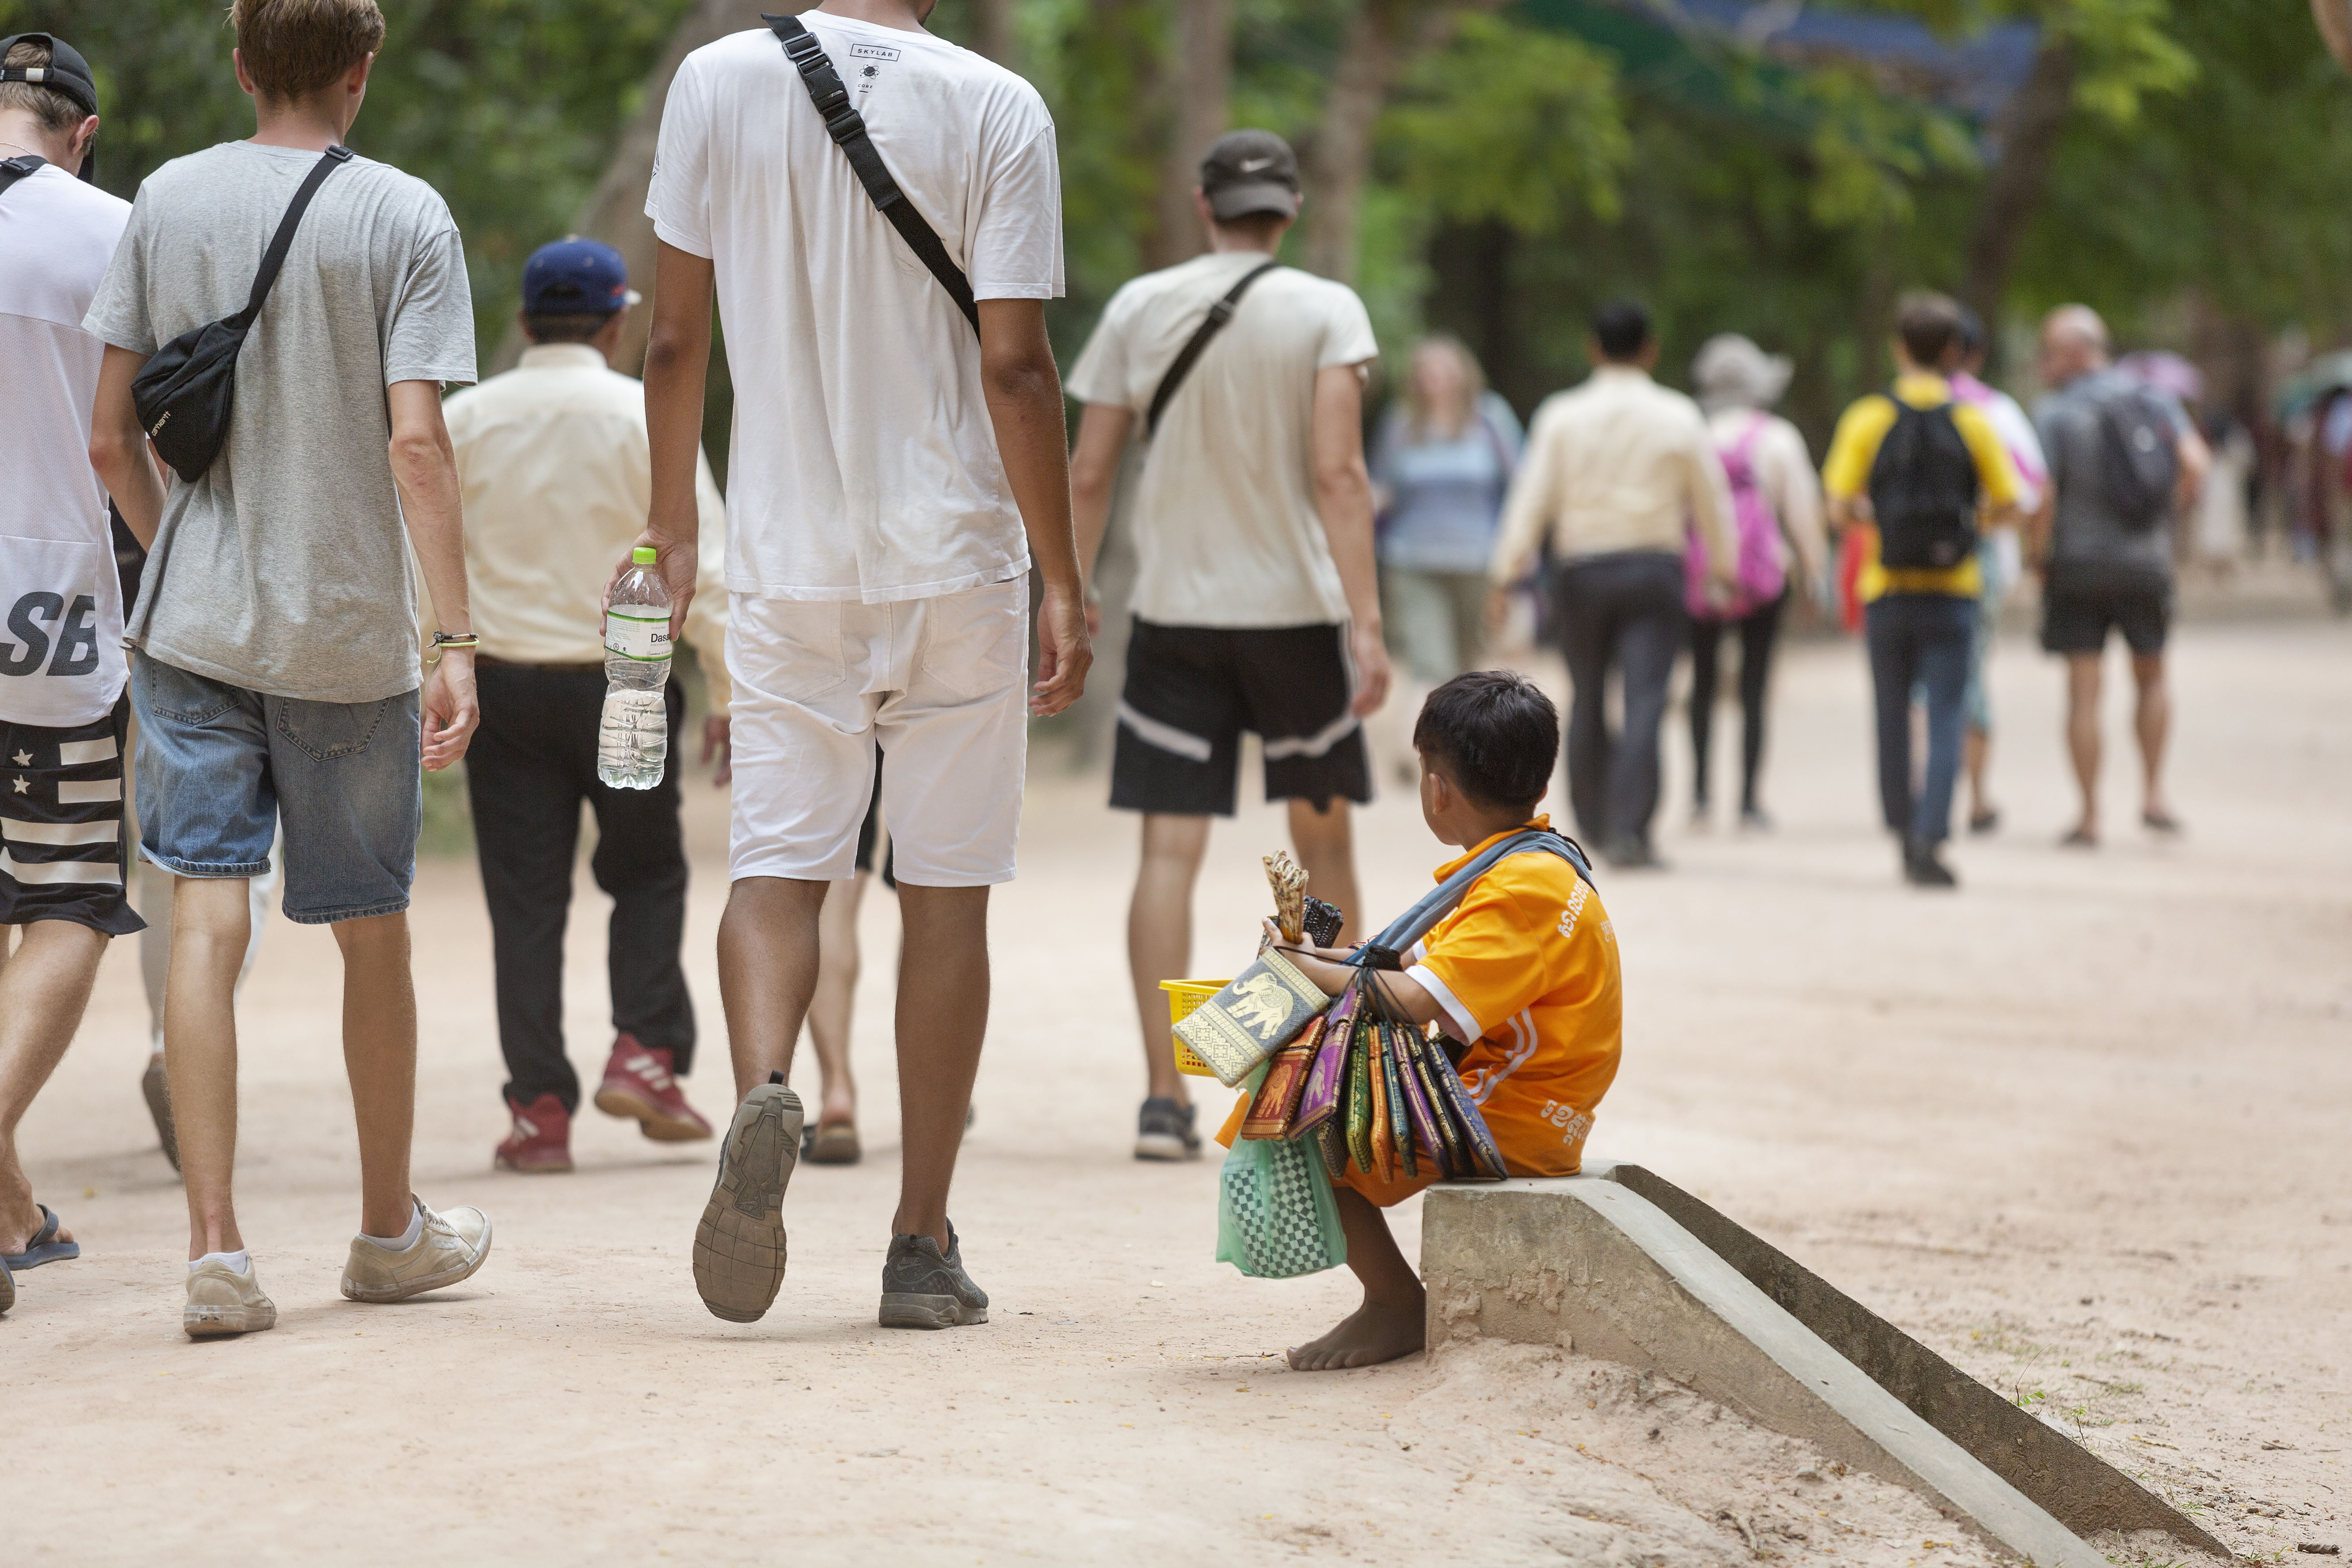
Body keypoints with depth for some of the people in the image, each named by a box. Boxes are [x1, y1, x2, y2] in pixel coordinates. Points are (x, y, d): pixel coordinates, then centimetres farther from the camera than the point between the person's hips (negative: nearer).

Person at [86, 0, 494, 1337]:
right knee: (373, 936, 12)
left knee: (207, 924, -2)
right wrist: (457, 643, -12)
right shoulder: (405, 217, -6)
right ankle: (391, 1232, 27)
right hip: (351, 631, -2)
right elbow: (416, 443, -14)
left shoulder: (167, 202, 4)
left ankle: (217, 1244, -12)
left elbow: (111, 440, 6)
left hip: (193, 625, 2)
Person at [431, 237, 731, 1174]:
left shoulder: (462, 421, 3)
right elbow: (702, 564, -6)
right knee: (647, 874, 16)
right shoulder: (645, 418, -5)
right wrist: (728, 697, 0)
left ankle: (540, 1109, 2)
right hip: (620, 681, -2)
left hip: (501, 682, 2)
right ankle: (645, 1050, 1)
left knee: (525, 897, 4)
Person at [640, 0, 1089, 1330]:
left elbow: (677, 341, 4)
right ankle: (925, 1244, 9)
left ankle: (763, 1092, -24)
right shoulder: (996, 108, -7)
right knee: (948, 896, 6)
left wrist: (672, 529, 17)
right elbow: (1015, 367, -10)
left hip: (787, 559, 1)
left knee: (777, 864, 6)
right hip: (958, 564, -1)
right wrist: (1064, 585, -4)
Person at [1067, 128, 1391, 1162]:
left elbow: (1088, 475, 2)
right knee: (1323, 842, 15)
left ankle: (1164, 1097, -11)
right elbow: (1337, 473, -14)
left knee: (1170, 850, -1)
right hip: (1295, 610, -1)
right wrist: (1367, 624, -16)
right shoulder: (1325, 312, -4)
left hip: (1173, 614, 1)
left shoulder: (1139, 308, 3)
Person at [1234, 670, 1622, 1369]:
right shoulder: (1537, 865, 14)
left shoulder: (1519, 892, -21)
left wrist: (1305, 971, -18)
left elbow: (1417, 1003, -29)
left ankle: (1395, 1305, -6)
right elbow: (1439, 965, 22)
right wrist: (1327, 958, 14)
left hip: (1508, 1126, -11)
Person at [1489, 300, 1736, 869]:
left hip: (1582, 570, 1)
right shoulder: (1678, 416, 1)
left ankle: (1594, 823, 24)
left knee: (1588, 700, 15)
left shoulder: (1562, 416, 0)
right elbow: (1711, 501, 9)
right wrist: (1724, 568, 23)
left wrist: (1507, 573, 0)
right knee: (1645, 703, -7)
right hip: (1654, 567, -1)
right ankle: (1629, 829, -18)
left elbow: (1532, 497, -3)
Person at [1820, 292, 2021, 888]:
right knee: (1946, 717, -2)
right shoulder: (1973, 422, -3)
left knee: (1894, 716, 14)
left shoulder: (1867, 419, -4)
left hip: (1888, 592, 1)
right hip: (1952, 592, -1)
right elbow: (2007, 506, 0)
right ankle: (1930, 838, -16)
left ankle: (1905, 832, 23)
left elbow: (1840, 508, -7)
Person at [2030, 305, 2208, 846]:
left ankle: (2090, 816, 1)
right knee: (2152, 678, 19)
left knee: (2083, 693, 1)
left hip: (2077, 563, -3)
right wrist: (2168, 516, 4)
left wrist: (2039, 558, 0)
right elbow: (2195, 462, -10)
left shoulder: (2054, 414, -8)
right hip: (2146, 563, 3)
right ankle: (2153, 793, 8)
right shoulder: (2153, 400, 3)